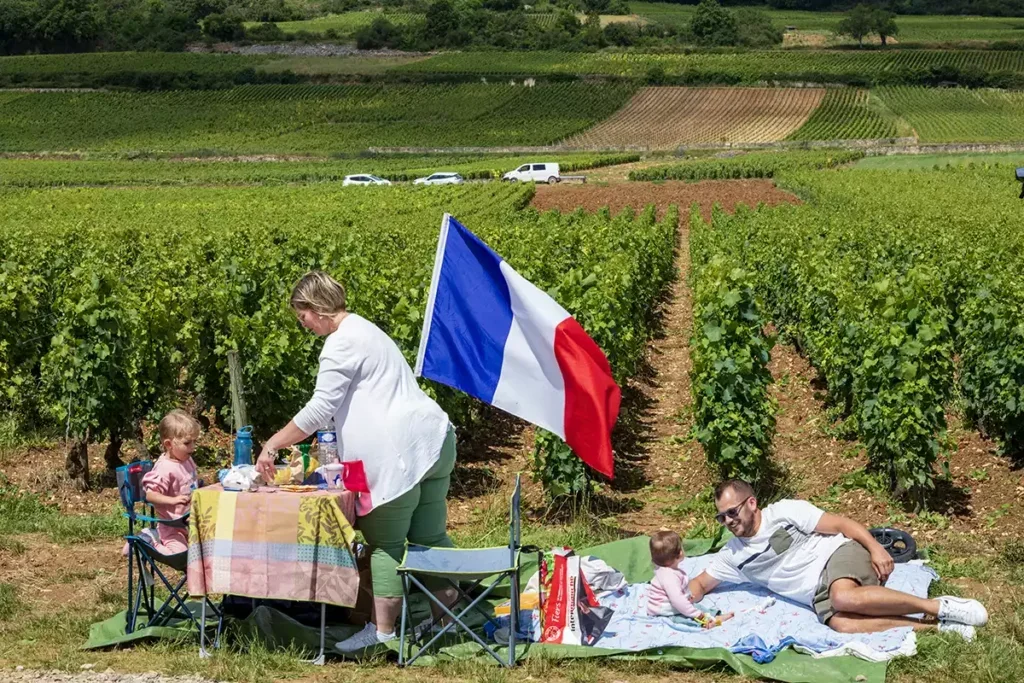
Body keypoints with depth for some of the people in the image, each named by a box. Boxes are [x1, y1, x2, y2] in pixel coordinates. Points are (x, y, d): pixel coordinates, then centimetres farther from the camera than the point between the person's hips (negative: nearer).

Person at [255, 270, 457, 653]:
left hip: (399, 452, -10)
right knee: (430, 537, 12)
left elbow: (320, 409, -13)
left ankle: (382, 630, 3)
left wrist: (272, 445, -6)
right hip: (433, 440, 10)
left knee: (386, 544, -2)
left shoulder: (341, 342, -8)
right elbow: (340, 407, 28)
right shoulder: (362, 331, 24)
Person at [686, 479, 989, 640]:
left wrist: (875, 547, -16)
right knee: (843, 625, -32)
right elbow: (701, 583, 19)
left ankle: (939, 607, -26)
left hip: (839, 555, -4)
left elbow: (841, 524, -2)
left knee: (845, 598, -39)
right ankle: (936, 626, -27)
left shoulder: (784, 512, 0)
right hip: (818, 595, 4)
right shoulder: (733, 555, 13)